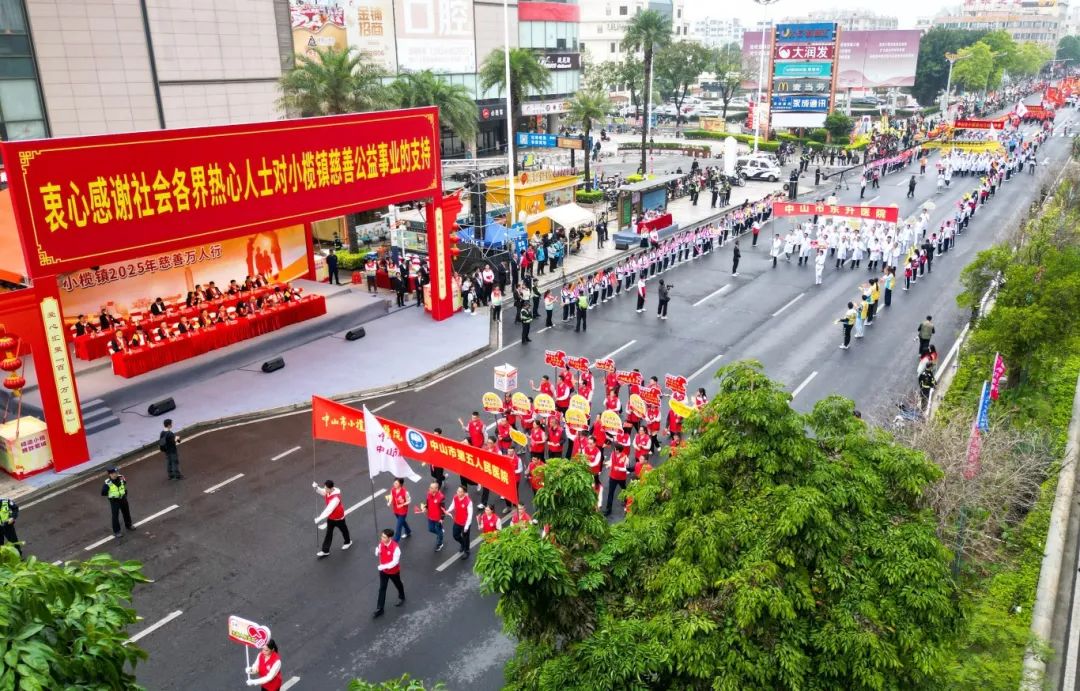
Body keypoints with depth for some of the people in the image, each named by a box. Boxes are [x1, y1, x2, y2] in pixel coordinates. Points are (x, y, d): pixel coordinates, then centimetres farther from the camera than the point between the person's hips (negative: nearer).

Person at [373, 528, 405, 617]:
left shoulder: (395, 547, -34)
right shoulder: (381, 543, -15)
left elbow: (395, 562, -31)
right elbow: (378, 554, 2)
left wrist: (383, 566, -33)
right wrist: (377, 551, -22)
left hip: (393, 571, -4)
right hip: (383, 571, 4)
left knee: (398, 585, 23)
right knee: (382, 589, 9)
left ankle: (401, 598, 52)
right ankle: (379, 609, 19)